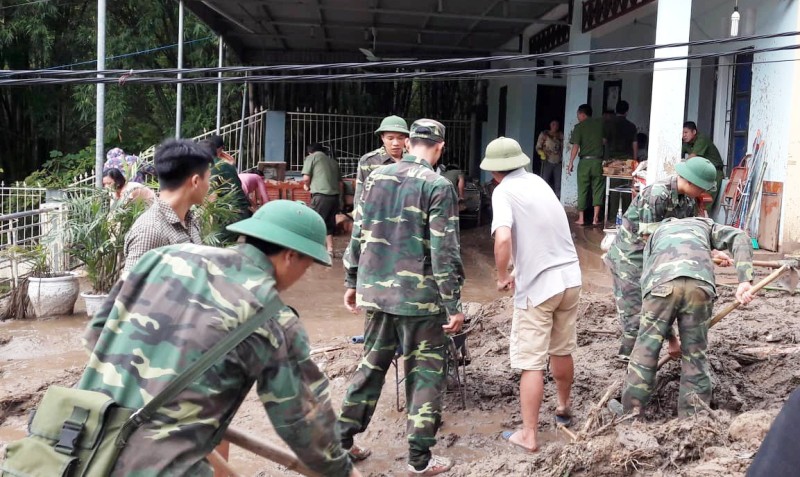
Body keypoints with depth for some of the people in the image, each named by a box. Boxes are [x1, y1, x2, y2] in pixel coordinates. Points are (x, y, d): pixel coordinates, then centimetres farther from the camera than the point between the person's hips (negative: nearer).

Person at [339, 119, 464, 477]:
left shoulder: (376, 177, 6)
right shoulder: (438, 186, -10)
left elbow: (358, 234, 10)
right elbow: (444, 252, -13)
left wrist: (352, 282, 19)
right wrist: (454, 305, -8)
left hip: (376, 290, 5)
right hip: (420, 297, -5)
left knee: (371, 365, 18)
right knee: (424, 375, 7)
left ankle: (343, 441, 25)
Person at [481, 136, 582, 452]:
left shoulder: (504, 192, -12)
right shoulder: (537, 181, 11)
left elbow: (503, 240, -27)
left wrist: (502, 277, -11)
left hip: (538, 286, -7)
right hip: (569, 277, 7)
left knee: (531, 362, 2)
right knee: (562, 351, 23)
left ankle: (528, 435, 9)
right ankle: (563, 409, 41)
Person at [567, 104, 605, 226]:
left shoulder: (579, 127, -2)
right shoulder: (601, 123, 6)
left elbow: (575, 146, -8)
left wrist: (571, 163, -7)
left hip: (584, 161, -1)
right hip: (598, 161, 1)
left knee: (582, 190, 6)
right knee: (598, 190, 7)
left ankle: (581, 218, 8)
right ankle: (595, 218, 1)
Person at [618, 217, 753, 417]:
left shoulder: (657, 233, 41)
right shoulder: (705, 224, 40)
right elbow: (739, 238, 17)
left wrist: (670, 337, 33)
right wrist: (744, 281, 5)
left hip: (662, 284, 0)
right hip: (699, 283, 0)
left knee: (645, 353, 10)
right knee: (695, 357, 12)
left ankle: (630, 415, 18)